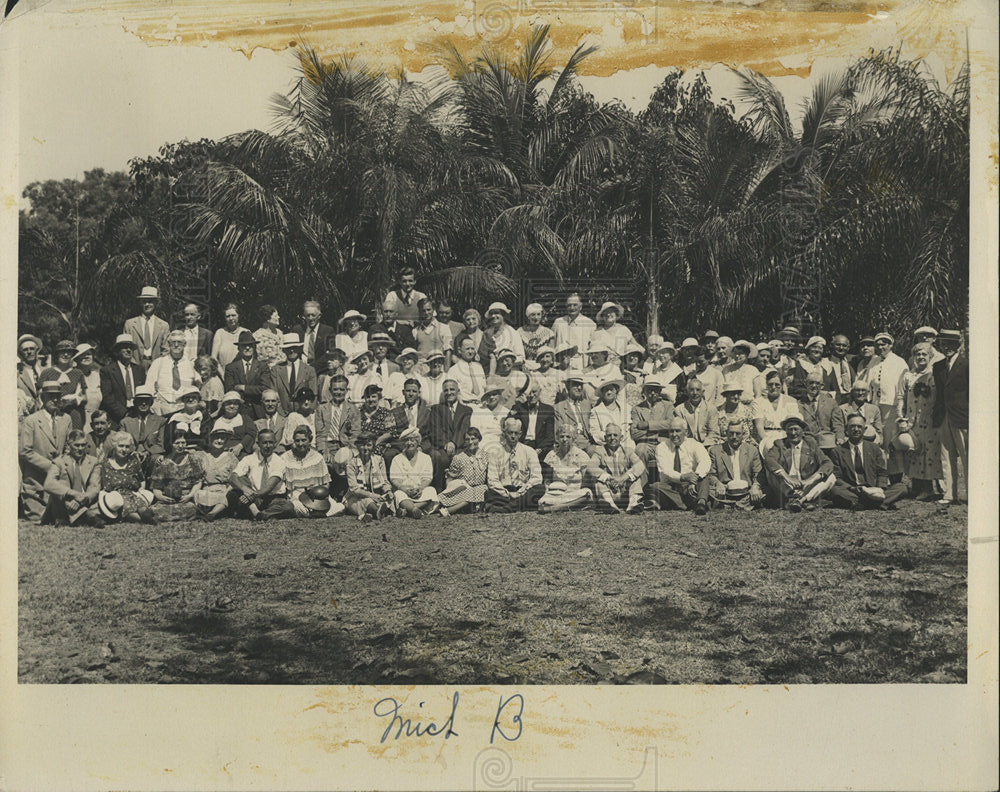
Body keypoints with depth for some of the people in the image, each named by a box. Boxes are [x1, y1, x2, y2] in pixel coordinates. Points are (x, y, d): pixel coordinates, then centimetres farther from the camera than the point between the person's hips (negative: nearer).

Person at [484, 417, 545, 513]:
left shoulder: (529, 452, 9)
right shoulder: (496, 454, 9)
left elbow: (536, 478, -1)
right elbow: (492, 480, -1)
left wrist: (519, 492, -13)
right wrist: (508, 494, -16)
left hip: (524, 492, 1)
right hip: (503, 493, -1)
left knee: (540, 488, -31)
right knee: (489, 493, -33)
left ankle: (505, 508, -38)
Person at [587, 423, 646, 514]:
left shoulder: (627, 452, 12)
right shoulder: (599, 451, 9)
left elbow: (640, 465, -9)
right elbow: (590, 468, -11)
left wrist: (624, 477, -28)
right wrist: (609, 478, -27)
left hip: (625, 493, 1)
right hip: (608, 491, -1)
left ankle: (634, 502, -36)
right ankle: (608, 501, -42)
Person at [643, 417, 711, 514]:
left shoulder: (694, 445, 3)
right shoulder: (661, 447, 3)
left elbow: (705, 462, -18)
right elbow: (665, 470, -14)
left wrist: (695, 478, -38)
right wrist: (682, 477, -35)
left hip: (688, 487, 0)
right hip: (669, 487, 0)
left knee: (703, 472, -24)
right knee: (654, 487, -32)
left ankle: (701, 502, -45)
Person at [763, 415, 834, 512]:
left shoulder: (811, 445, 11)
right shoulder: (780, 444, 8)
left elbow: (828, 464, -3)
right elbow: (768, 459, -14)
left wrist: (812, 479, -21)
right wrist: (787, 478, -28)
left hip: (807, 487, 1)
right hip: (786, 489, -1)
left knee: (831, 477, -17)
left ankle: (802, 499, -33)